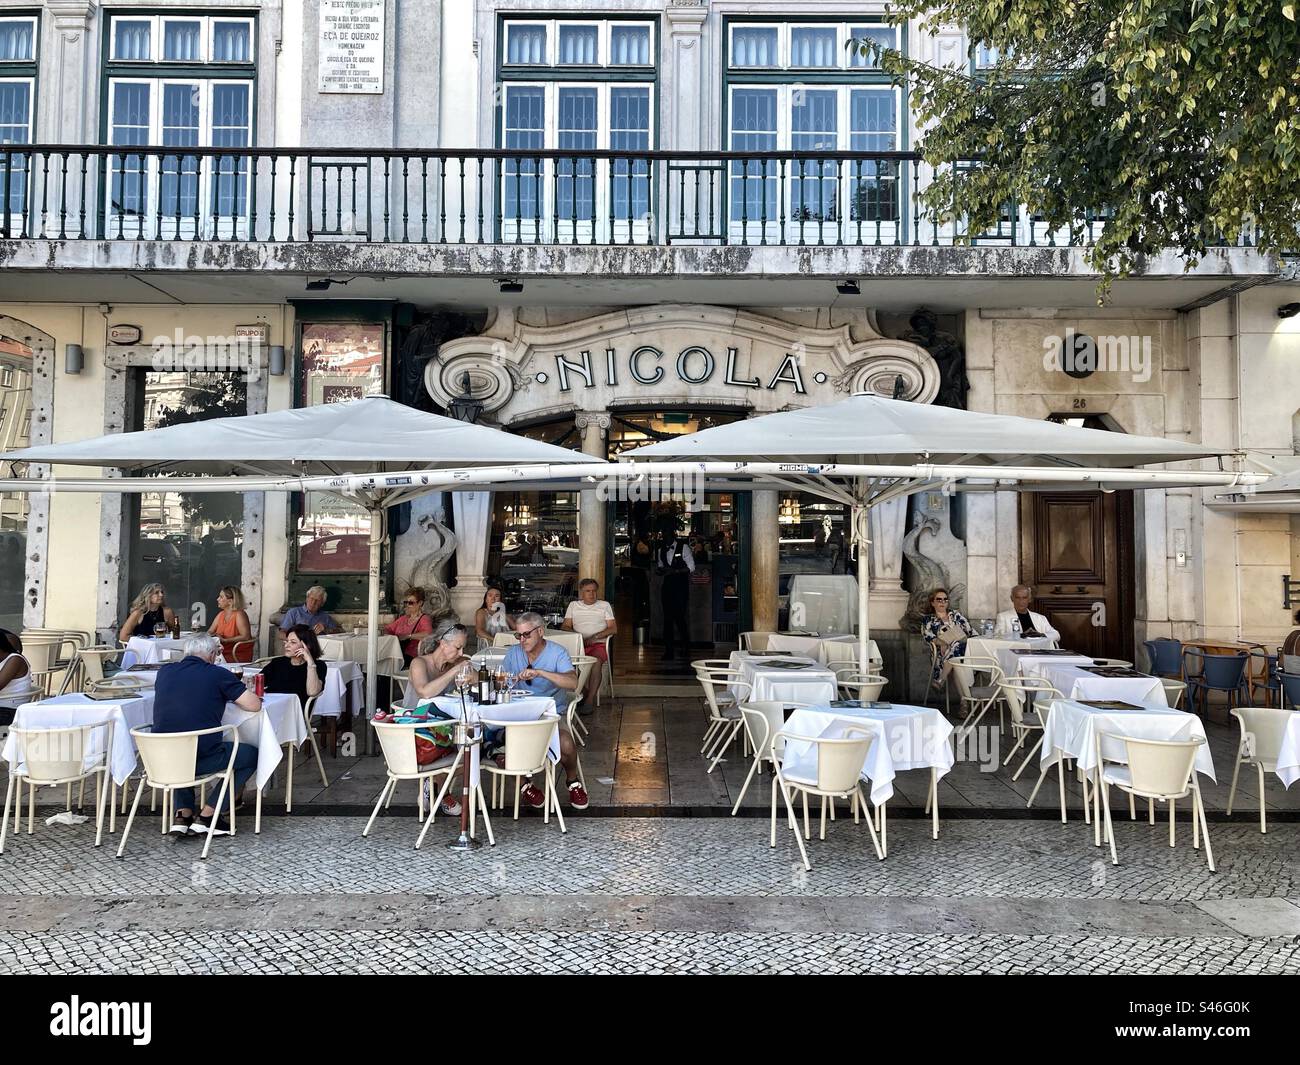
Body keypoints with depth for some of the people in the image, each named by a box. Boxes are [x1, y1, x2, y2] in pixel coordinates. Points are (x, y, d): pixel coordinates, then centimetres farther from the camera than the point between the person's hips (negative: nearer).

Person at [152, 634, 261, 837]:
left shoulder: (165, 671, 10)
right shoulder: (218, 674, -4)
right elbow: (254, 704, -3)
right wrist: (231, 696, 17)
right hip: (200, 759, -5)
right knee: (251, 754, 18)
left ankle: (183, 813, 23)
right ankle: (207, 816, 14)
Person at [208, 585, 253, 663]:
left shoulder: (239, 614, -11)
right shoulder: (221, 614, 12)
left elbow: (246, 636, -21)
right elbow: (209, 632, 16)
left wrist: (225, 640, -22)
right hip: (222, 653, 7)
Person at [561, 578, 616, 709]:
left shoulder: (604, 605, 14)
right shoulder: (573, 605, 20)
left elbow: (613, 628, 5)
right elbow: (565, 626, 13)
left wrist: (594, 637, -10)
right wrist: (577, 636, -8)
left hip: (599, 644, -2)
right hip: (578, 644, 2)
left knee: (596, 661, -36)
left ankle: (590, 699, -36)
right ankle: (583, 692, -26)